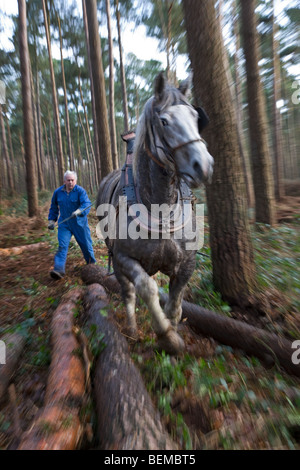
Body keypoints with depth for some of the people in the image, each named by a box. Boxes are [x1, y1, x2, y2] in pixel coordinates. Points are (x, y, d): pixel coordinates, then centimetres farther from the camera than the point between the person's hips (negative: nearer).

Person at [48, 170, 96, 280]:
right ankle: (58, 269, -8)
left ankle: (92, 264, 30)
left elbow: (86, 204, -25)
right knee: (62, 246, -7)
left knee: (86, 245, 8)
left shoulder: (80, 191, -9)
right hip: (64, 224, 3)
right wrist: (52, 220, 12)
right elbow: (54, 208, 17)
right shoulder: (57, 192, 5)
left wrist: (78, 211, -43)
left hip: (79, 223, -2)